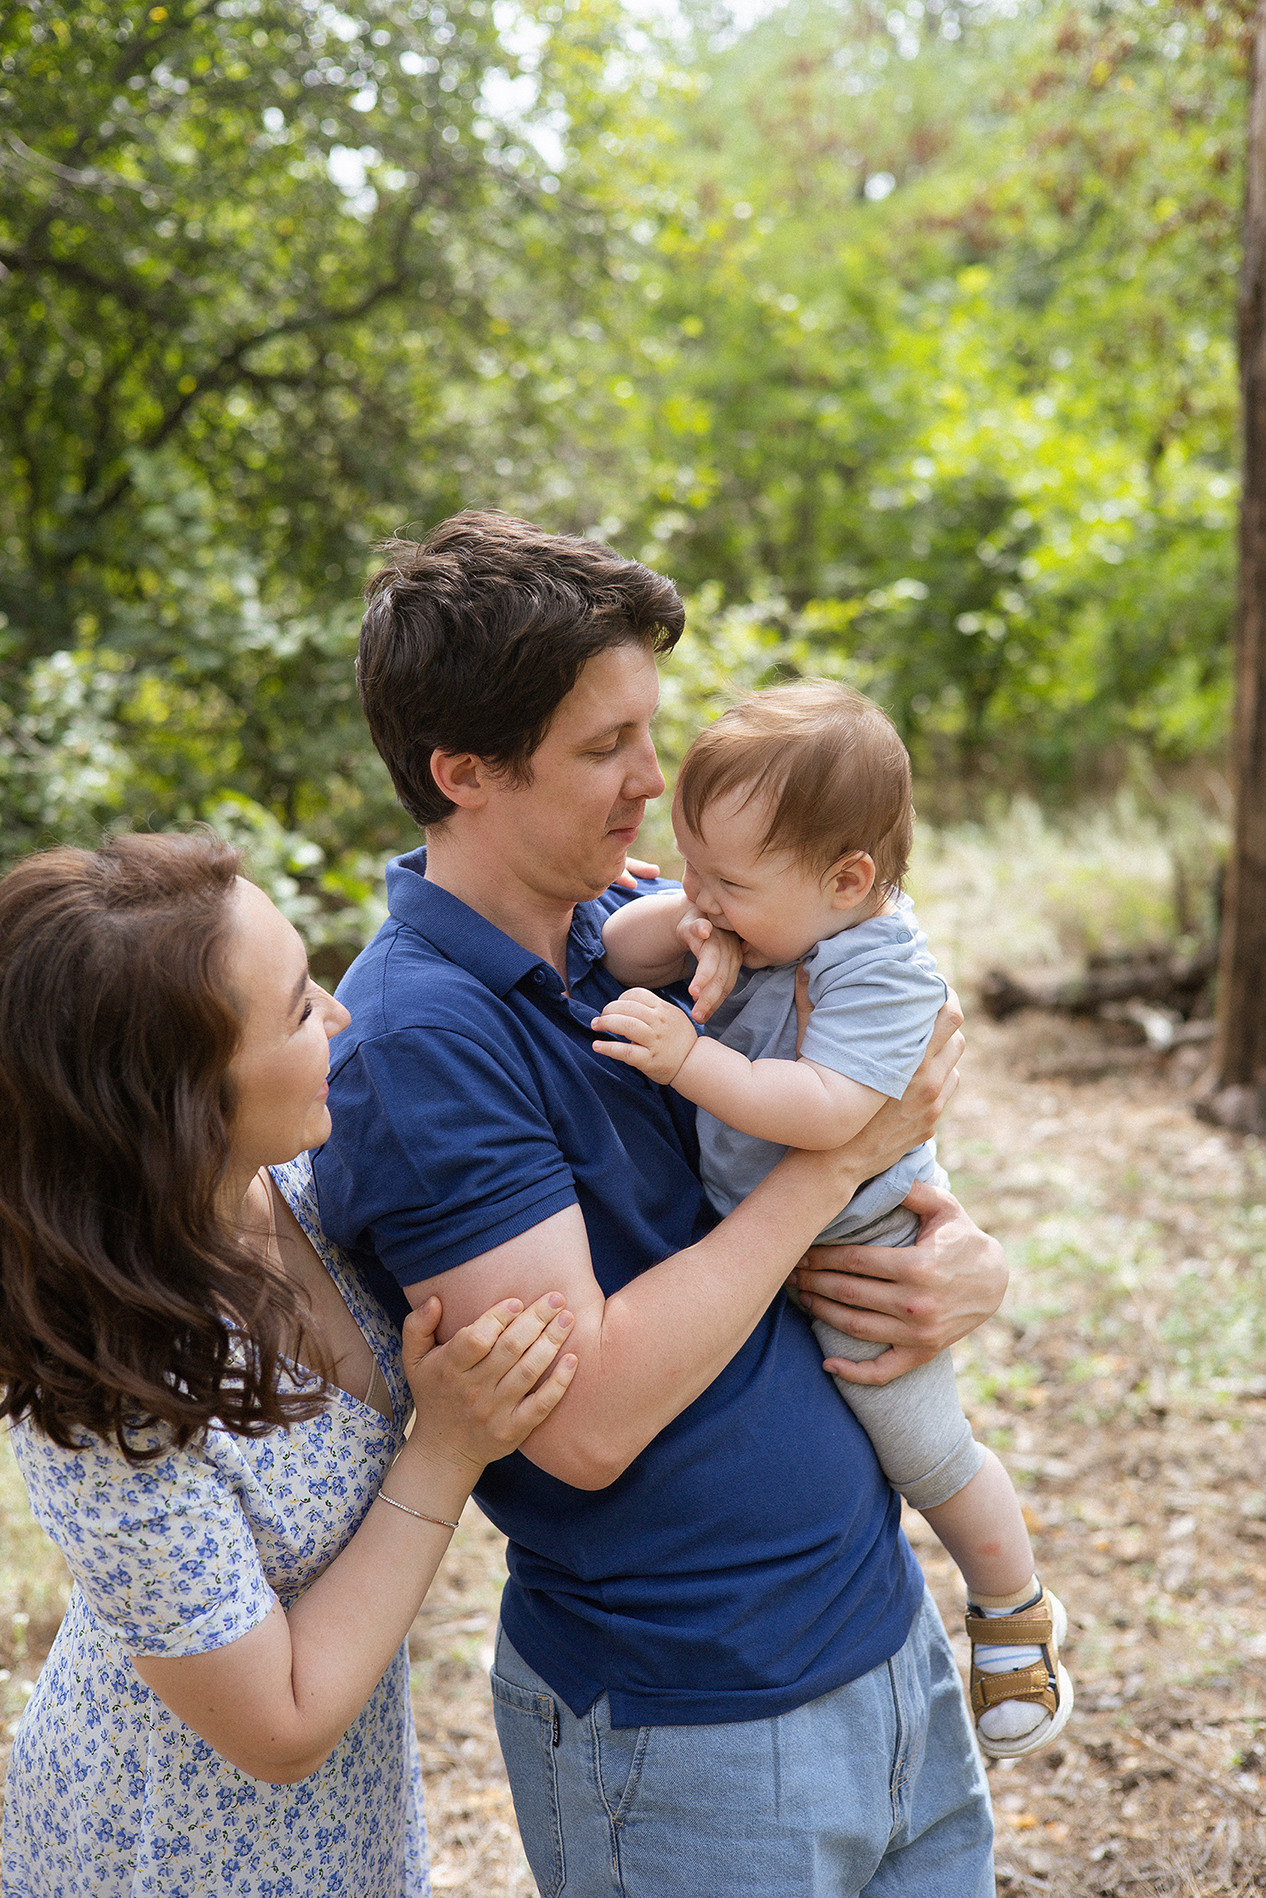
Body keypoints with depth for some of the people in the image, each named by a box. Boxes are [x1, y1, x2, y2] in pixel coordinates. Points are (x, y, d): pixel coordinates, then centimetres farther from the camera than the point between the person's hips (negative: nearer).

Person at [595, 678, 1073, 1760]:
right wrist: (680, 923, -21)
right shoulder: (766, 918, -7)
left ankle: (1014, 1613, 35)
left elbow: (826, 1112, -40)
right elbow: (617, 953, 0)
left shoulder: (878, 970, -29)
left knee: (924, 1453, 8)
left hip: (859, 1252, -7)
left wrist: (688, 1057, -41)